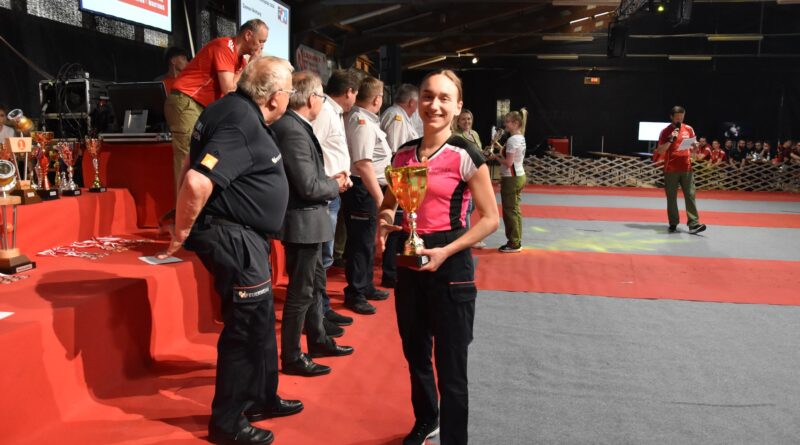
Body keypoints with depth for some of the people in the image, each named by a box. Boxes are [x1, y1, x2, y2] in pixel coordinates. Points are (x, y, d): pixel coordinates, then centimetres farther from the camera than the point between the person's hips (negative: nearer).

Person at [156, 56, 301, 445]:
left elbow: (200, 161, 22)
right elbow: (197, 181, -33)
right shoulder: (242, 123, -22)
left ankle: (261, 398, 37)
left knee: (260, 320, 20)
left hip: (244, 237, 10)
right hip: (233, 238, -10)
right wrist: (181, 235, -19)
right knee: (246, 326, 1)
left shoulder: (238, 110, 10)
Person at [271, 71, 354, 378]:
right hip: (303, 222, -11)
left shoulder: (293, 126, 9)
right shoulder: (295, 131, -23)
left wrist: (331, 180, 3)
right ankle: (291, 357, 14)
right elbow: (309, 186, -24)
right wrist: (336, 185, -8)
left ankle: (318, 340, 37)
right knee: (301, 292, 1)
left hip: (306, 220, 11)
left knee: (316, 283, 22)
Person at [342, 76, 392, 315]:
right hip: (363, 189, -11)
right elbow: (363, 164, -26)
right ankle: (355, 294, 8)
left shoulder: (357, 118, 15)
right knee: (361, 242, -2)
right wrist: (379, 197, -25)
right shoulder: (363, 122, -17)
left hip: (367, 189, 11)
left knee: (367, 240, 19)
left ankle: (365, 286, 32)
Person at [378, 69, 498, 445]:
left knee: (450, 366, 3)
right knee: (415, 354, 21)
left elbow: (490, 218, -10)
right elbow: (388, 204, 17)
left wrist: (446, 251, -19)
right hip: (408, 260, 6)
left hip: (450, 266, -6)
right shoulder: (403, 154, 5)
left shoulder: (465, 155, -11)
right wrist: (386, 221, -6)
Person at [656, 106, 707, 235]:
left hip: (686, 168, 2)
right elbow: (660, 150, -4)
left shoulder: (689, 129, 8)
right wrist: (670, 140, -17)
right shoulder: (665, 131, -1)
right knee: (671, 198, 3)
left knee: (690, 195, -4)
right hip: (670, 169, -2)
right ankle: (673, 224, 11)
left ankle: (694, 224, -7)